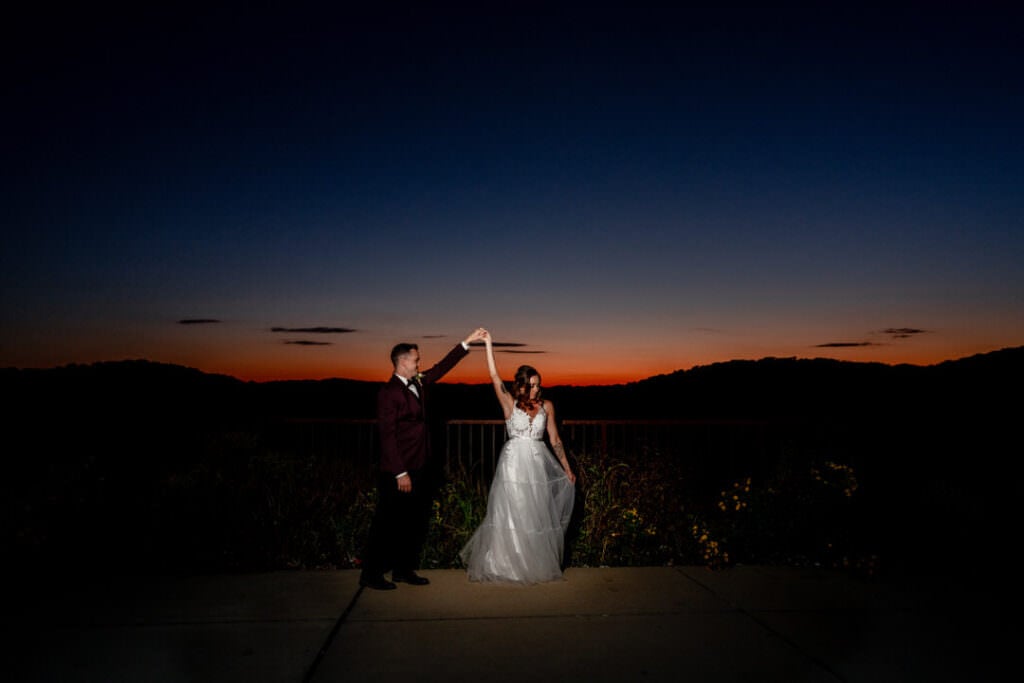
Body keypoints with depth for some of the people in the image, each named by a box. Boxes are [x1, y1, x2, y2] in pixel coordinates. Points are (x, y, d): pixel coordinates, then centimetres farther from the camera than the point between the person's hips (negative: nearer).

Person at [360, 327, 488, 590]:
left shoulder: (418, 383, 9)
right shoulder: (388, 392, -14)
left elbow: (443, 367, 18)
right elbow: (387, 435, -17)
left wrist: (467, 342, 13)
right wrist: (400, 473, -19)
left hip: (420, 468, 8)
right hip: (399, 472, -8)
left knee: (417, 521, 14)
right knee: (388, 524, 1)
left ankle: (404, 569, 26)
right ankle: (370, 574, 14)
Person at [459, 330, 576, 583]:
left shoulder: (546, 406, 7)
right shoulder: (510, 403, 0)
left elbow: (554, 439, 11)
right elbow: (494, 376, -11)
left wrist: (567, 468, 11)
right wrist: (488, 344, -14)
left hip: (538, 464, 2)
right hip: (514, 463, -2)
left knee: (538, 515, 6)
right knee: (511, 514, 0)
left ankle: (538, 564, 20)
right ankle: (507, 565, 14)